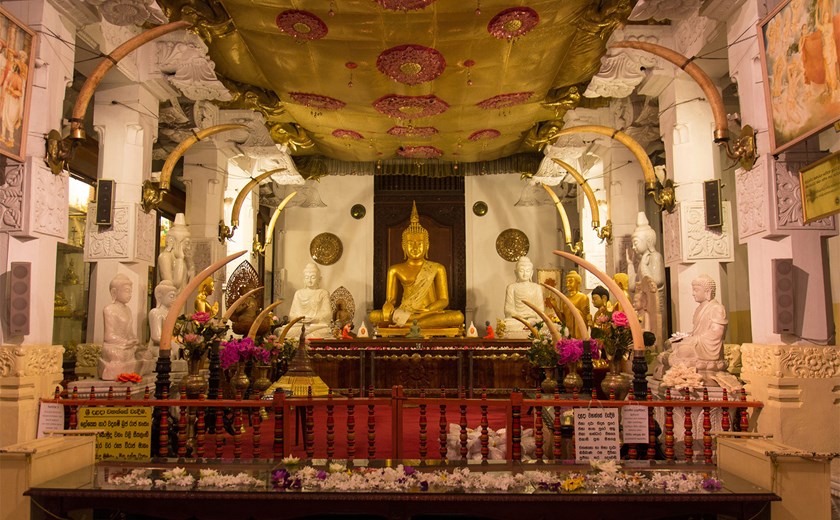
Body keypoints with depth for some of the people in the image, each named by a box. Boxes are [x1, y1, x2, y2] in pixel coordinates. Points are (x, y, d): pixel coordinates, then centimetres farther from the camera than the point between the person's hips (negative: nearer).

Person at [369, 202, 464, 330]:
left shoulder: (437, 269, 9)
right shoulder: (396, 270, 12)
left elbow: (444, 300, 3)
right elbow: (390, 300, 8)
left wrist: (424, 311, -17)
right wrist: (388, 311, -19)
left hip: (431, 313, 0)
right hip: (403, 313, 1)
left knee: (458, 317, -33)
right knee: (374, 315, -27)